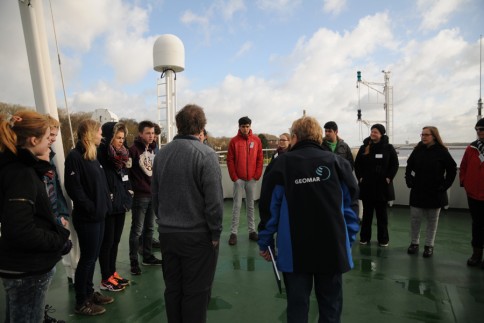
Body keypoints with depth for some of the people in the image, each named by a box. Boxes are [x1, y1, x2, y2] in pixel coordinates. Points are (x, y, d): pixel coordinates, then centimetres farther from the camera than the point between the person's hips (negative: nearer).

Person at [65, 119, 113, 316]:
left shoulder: (92, 155, 13)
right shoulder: (75, 156, -15)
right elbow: (73, 188, -21)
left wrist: (105, 205, 9)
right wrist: (91, 208, -18)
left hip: (98, 216, 8)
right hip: (87, 217, -8)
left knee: (92, 257, 17)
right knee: (87, 258, 2)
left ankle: (89, 292, 31)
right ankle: (81, 302, 17)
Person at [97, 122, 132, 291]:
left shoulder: (120, 156, 10)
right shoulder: (100, 156, -16)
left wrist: (127, 198, 14)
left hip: (120, 205, 8)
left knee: (115, 241, 16)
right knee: (107, 243, 4)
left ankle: (113, 273, 30)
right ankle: (106, 279, 17)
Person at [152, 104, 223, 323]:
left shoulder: (161, 154, 4)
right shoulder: (206, 154, -15)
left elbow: (155, 195, 9)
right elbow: (214, 200, -17)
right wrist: (215, 232, -6)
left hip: (167, 233, 6)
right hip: (197, 235, -5)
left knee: (172, 288, 17)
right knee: (196, 292, 7)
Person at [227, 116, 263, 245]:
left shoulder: (256, 140, 3)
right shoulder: (234, 141, -1)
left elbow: (260, 159, 4)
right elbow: (230, 160, -3)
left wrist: (257, 175, -4)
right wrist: (234, 177, -9)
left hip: (252, 179, 2)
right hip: (239, 179, -2)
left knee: (251, 205, 11)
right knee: (237, 206, 1)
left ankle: (252, 231, 19)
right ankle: (233, 232, 6)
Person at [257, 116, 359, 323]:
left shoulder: (282, 164, -6)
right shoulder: (337, 162, -2)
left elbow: (270, 207, -5)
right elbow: (351, 205, 1)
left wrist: (265, 242, 6)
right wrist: (348, 240, 11)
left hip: (294, 250, -1)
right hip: (333, 248, 1)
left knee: (297, 305, 12)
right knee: (331, 305, 16)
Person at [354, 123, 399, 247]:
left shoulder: (388, 148, -1)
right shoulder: (364, 148, 4)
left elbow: (395, 165, 0)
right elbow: (357, 164, 6)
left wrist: (388, 178, -8)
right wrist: (360, 177, -3)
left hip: (382, 185, -1)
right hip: (367, 185, 1)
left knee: (382, 213, 9)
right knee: (367, 212, 10)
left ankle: (383, 239, 19)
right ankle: (365, 237, 19)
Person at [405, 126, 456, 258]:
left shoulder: (442, 151, -6)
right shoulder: (417, 150, 1)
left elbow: (452, 169, -1)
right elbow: (409, 167, 11)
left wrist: (445, 185, -5)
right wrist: (409, 181, 2)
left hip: (435, 192, -2)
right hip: (417, 191, 2)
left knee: (432, 220, 8)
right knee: (414, 218, 4)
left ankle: (429, 245, 19)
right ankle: (414, 243, 19)